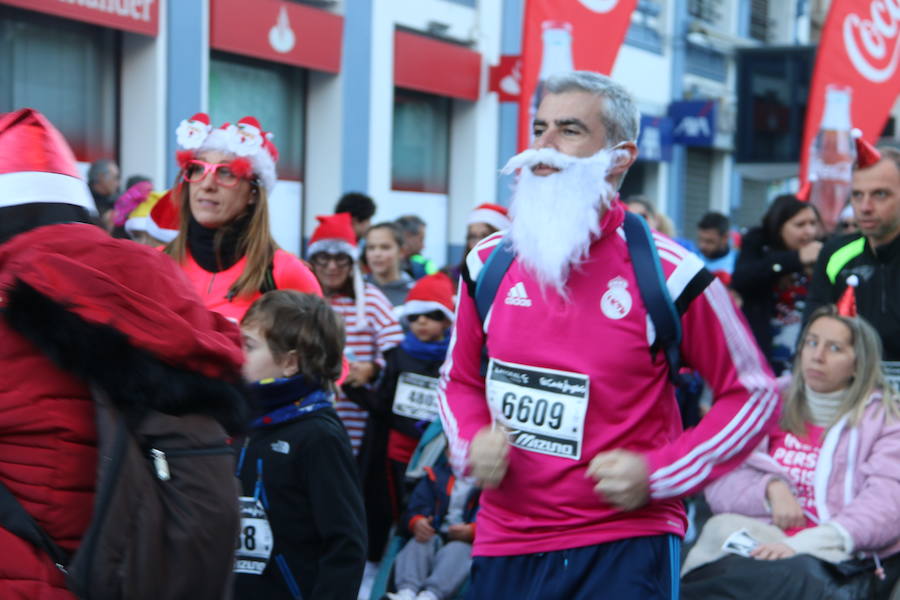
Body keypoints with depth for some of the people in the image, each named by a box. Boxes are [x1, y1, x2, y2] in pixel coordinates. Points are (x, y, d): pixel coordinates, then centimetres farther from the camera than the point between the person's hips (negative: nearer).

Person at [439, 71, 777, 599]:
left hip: (625, 549, -4)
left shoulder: (669, 274, -10)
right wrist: (471, 442, -3)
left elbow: (753, 394, -1)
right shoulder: (488, 265, 3)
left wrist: (657, 474, -11)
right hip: (503, 545, 4)